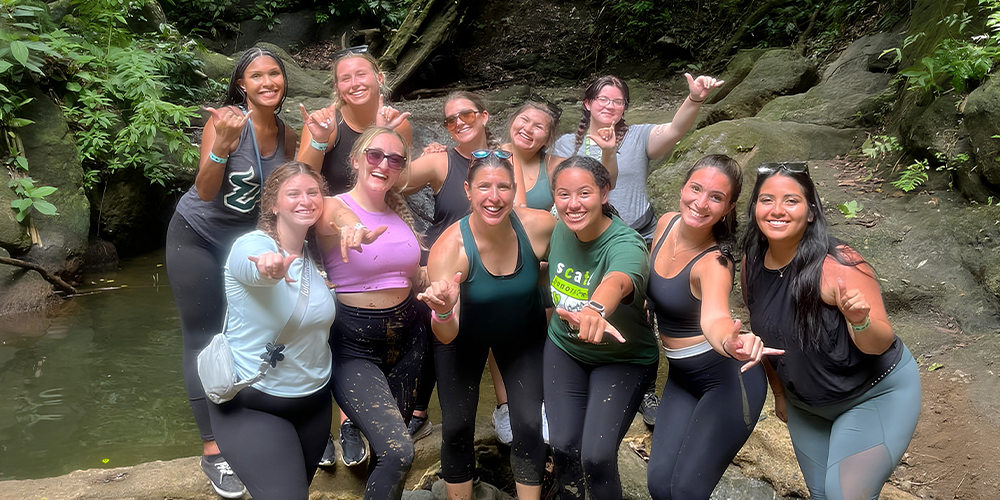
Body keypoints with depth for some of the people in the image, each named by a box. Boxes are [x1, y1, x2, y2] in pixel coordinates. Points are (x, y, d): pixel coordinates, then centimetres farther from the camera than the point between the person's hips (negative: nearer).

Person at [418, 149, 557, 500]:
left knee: (529, 425, -2)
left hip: (523, 333, 2)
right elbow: (447, 336, -33)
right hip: (466, 335, -1)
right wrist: (443, 313, -54)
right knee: (457, 428, 0)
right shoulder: (449, 248, -32)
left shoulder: (541, 226, -28)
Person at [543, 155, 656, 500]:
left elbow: (617, 281, -56)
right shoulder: (560, 230, -12)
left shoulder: (626, 245, -31)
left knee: (596, 454, -15)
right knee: (563, 445, -3)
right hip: (563, 349, 5)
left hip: (623, 359, -4)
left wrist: (595, 309, -76)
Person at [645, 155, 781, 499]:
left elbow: (713, 317, -47)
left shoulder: (713, 262, -25)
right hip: (682, 378, 7)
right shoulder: (667, 224, -6)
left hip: (727, 380, -6)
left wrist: (731, 341, -69)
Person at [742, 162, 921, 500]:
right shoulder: (752, 265, -11)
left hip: (875, 395, -6)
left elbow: (879, 344, -24)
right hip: (806, 404, 6)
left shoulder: (840, 265, -28)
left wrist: (860, 321, -45)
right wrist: (779, 392, 14)